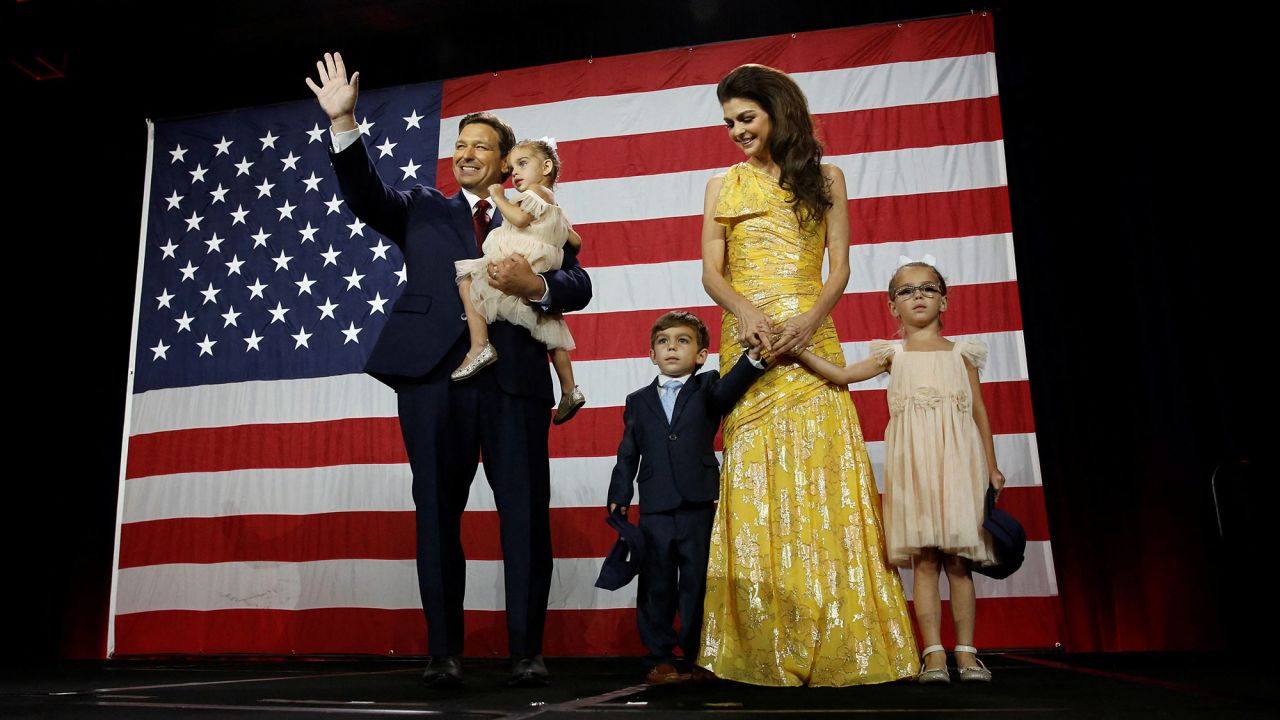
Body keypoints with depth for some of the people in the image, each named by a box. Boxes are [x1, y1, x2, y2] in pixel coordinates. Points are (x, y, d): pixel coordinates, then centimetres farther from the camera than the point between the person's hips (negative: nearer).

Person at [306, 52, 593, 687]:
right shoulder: (421, 209, 20)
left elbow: (579, 284, 7)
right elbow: (365, 193, 4)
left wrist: (536, 286, -13)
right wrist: (343, 122, -8)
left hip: (515, 377, 0)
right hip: (435, 373, 1)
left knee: (526, 515, -2)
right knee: (437, 514, 2)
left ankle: (527, 653, 8)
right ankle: (443, 653, 11)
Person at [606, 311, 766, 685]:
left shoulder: (706, 389, 6)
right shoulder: (638, 402, 12)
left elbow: (728, 390, -18)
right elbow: (628, 455, 11)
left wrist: (753, 357, -36)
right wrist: (619, 497, 3)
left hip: (699, 506, -1)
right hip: (654, 510, 2)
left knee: (698, 584, 4)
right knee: (657, 585, 6)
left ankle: (698, 658, 15)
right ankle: (660, 658, 16)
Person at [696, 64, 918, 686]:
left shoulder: (826, 179, 12)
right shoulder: (724, 186, 14)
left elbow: (839, 267, 4)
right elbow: (712, 272, 4)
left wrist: (809, 320, -15)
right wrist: (745, 310, -17)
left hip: (810, 339, 0)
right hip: (749, 342, 1)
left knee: (823, 475, -7)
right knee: (755, 481, -5)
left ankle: (838, 644, 0)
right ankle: (765, 648, 0)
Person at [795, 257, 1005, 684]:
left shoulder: (961, 353, 13)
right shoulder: (893, 354, 11)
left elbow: (979, 411, 13)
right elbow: (842, 375, 1)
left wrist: (992, 467, 10)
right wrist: (797, 351, -9)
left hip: (957, 461, 0)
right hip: (913, 464, 0)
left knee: (959, 562, 1)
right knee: (923, 561, -2)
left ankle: (966, 652, 8)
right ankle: (933, 654, 2)